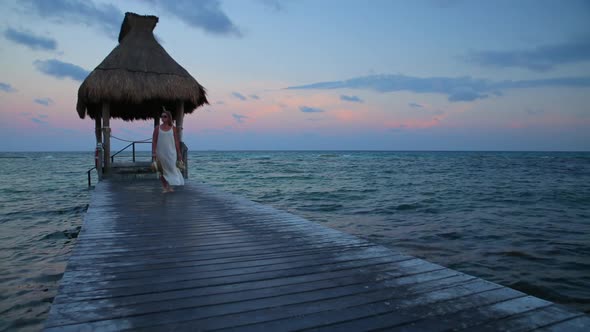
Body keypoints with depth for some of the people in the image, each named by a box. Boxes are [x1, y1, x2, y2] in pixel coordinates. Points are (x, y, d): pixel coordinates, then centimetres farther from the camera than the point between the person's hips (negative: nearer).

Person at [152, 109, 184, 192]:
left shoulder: (173, 128, 4)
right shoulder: (157, 128, 4)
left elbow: (176, 141, 5)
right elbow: (154, 141, 2)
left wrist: (179, 153, 3)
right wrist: (153, 153, -6)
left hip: (171, 153, -1)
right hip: (160, 153, 1)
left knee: (171, 169, -3)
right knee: (162, 171, 5)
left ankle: (170, 186, 7)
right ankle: (165, 187, 14)